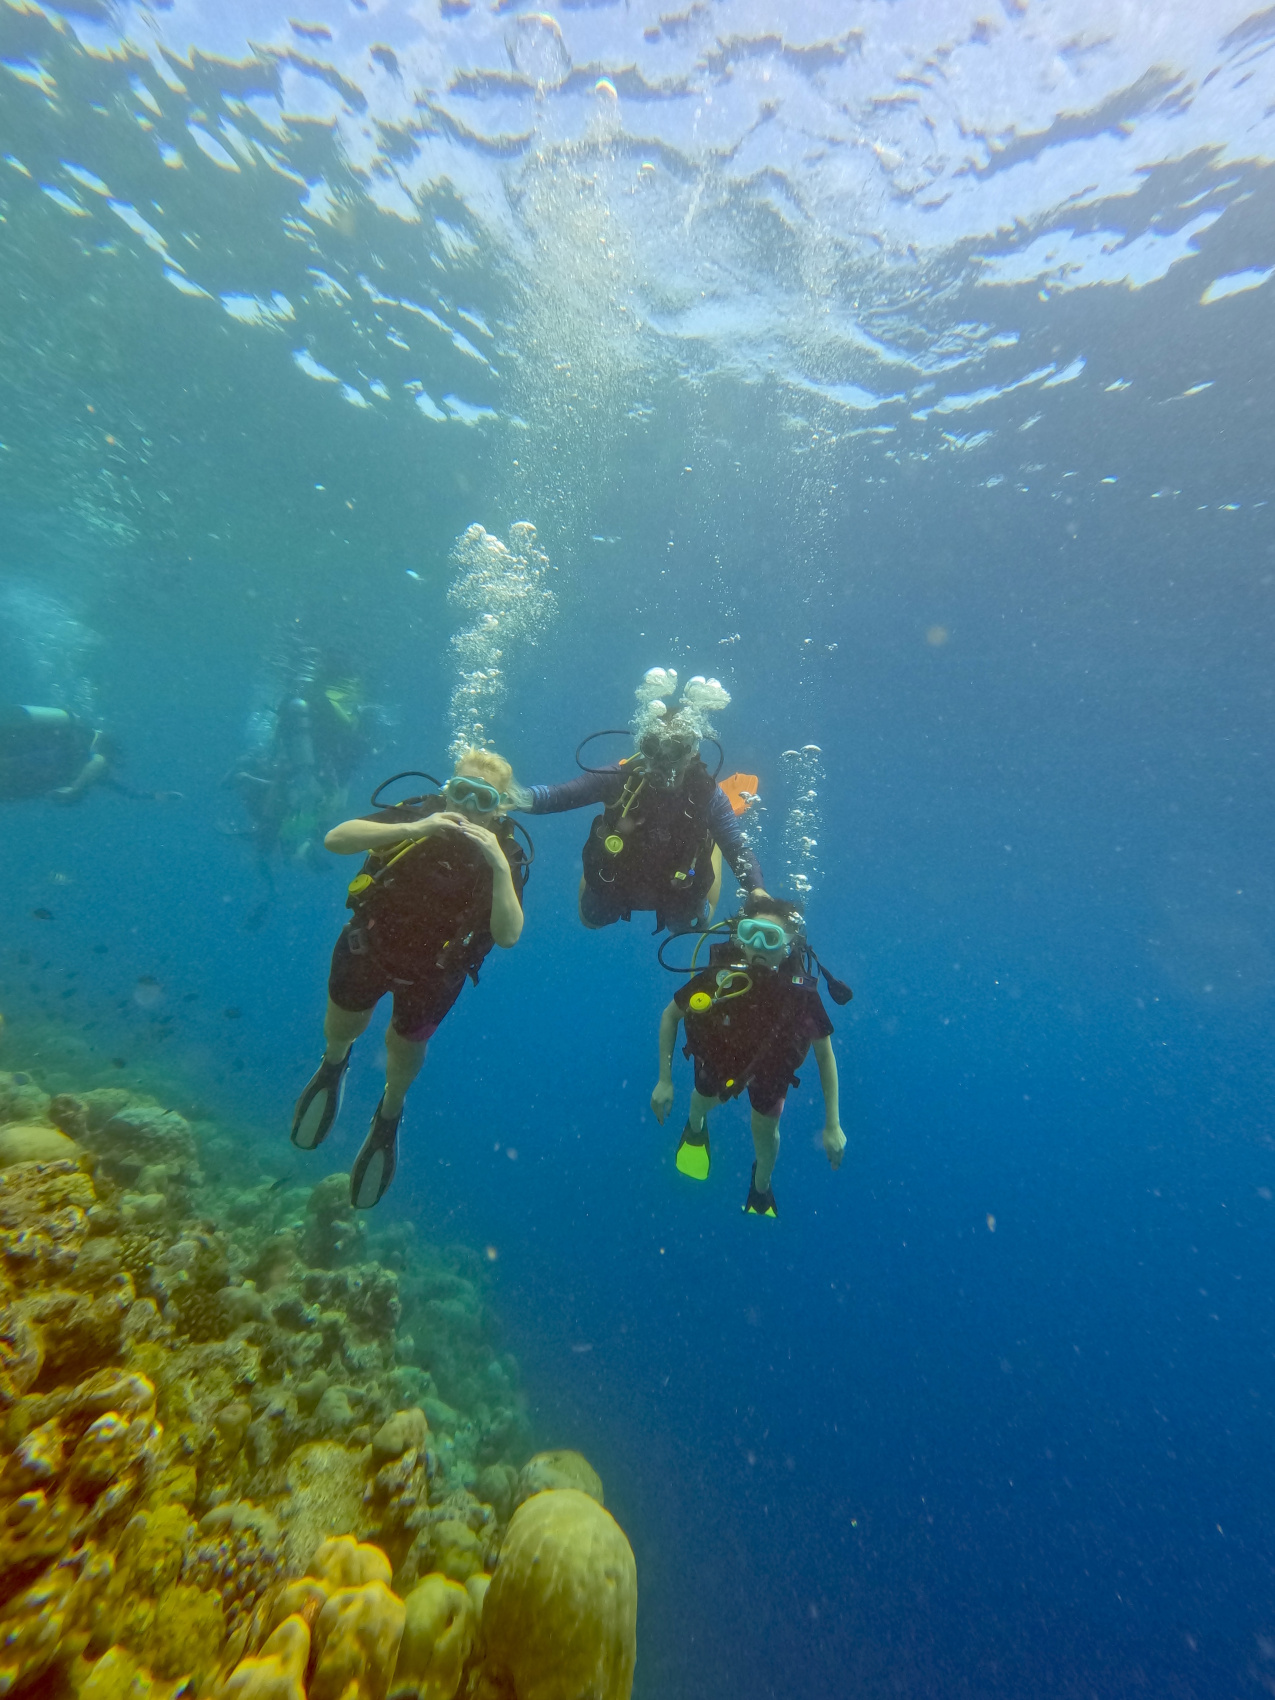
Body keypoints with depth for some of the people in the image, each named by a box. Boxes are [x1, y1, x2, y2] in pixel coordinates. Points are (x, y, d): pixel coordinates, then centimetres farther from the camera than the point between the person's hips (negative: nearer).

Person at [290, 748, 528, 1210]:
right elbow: (335, 838, -30)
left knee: (405, 1049, 18)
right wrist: (411, 829, -43)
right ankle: (333, 1065, 60)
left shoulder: (507, 855, -21)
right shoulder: (423, 813, -22)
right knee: (342, 1027, 21)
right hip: (369, 943, 1)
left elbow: (507, 936, -32)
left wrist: (500, 866, -43)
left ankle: (388, 1117, 51)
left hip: (432, 973, -1)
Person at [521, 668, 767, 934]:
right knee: (591, 920, 31)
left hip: (676, 892, 0)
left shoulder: (706, 793, -28)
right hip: (614, 881, 1)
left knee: (685, 927, 33)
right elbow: (559, 796, -31)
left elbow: (738, 850, -25)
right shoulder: (620, 777, -29)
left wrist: (757, 891, -42)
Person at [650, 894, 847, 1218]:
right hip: (717, 1055, 0)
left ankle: (761, 1189, 53)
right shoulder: (716, 977, -39)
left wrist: (832, 1125, -16)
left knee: (766, 1131, 19)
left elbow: (824, 1054, -20)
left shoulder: (802, 994, -39)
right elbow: (670, 1016, -19)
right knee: (705, 1099, 27)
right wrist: (664, 1080, -17)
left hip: (771, 1066, 0)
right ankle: (695, 1129, 66)